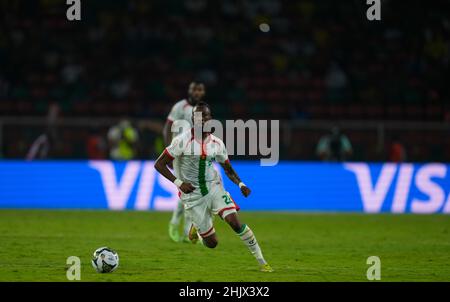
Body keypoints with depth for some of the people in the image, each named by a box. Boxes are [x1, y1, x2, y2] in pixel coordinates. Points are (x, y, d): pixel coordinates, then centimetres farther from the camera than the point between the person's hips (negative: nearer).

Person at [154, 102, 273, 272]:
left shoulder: (217, 144, 0)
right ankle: (196, 227, 36)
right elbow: (159, 164, -10)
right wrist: (178, 183, -20)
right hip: (192, 197, -2)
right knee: (212, 242, -1)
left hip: (214, 189, 2)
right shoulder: (182, 141, -14)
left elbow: (228, 169, 13)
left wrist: (240, 184, -6)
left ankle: (261, 261, -10)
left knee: (235, 222, -21)